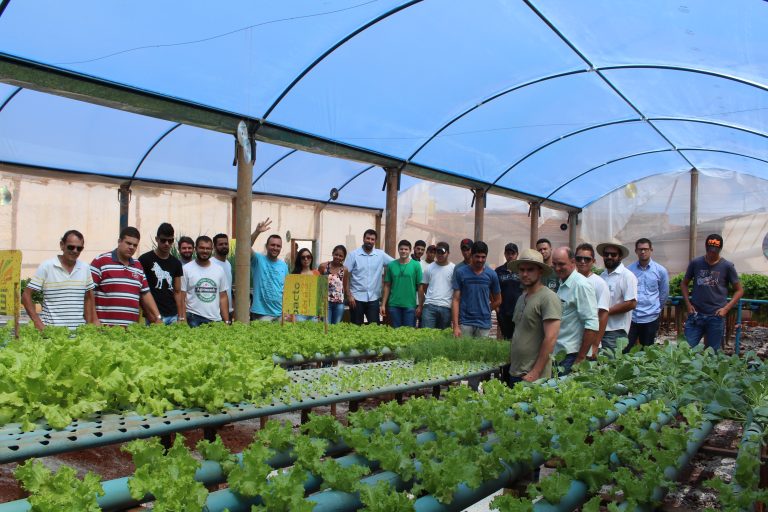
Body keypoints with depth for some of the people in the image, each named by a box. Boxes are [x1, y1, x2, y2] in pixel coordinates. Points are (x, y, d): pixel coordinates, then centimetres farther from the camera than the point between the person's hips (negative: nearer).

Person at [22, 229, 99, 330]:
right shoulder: (46, 267, -3)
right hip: (51, 329, -3)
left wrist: (90, 325, 7)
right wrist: (39, 325, -10)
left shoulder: (85, 268, 8)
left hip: (79, 329, 3)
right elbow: (26, 296, -2)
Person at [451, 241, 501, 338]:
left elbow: (498, 300, 15)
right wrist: (456, 326, -10)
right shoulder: (460, 272, -2)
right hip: (465, 322, -1)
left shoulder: (491, 275, 3)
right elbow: (456, 300, -3)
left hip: (484, 324, 1)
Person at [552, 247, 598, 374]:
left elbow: (592, 325, -20)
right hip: (558, 353, 8)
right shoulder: (562, 284, 13)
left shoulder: (581, 285, -14)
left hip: (572, 355, -8)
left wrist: (580, 358, -18)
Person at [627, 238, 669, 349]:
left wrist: (657, 309, 15)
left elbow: (664, 294, 9)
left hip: (651, 318, 0)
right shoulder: (628, 269, -1)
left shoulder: (661, 271, -1)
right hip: (630, 317, 0)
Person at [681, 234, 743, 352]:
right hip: (695, 315, 1)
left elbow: (739, 290, 4)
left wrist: (726, 308, -7)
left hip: (716, 316, -1)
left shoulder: (727, 266, -2)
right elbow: (684, 283, 13)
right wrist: (688, 304, 1)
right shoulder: (695, 263, 1)